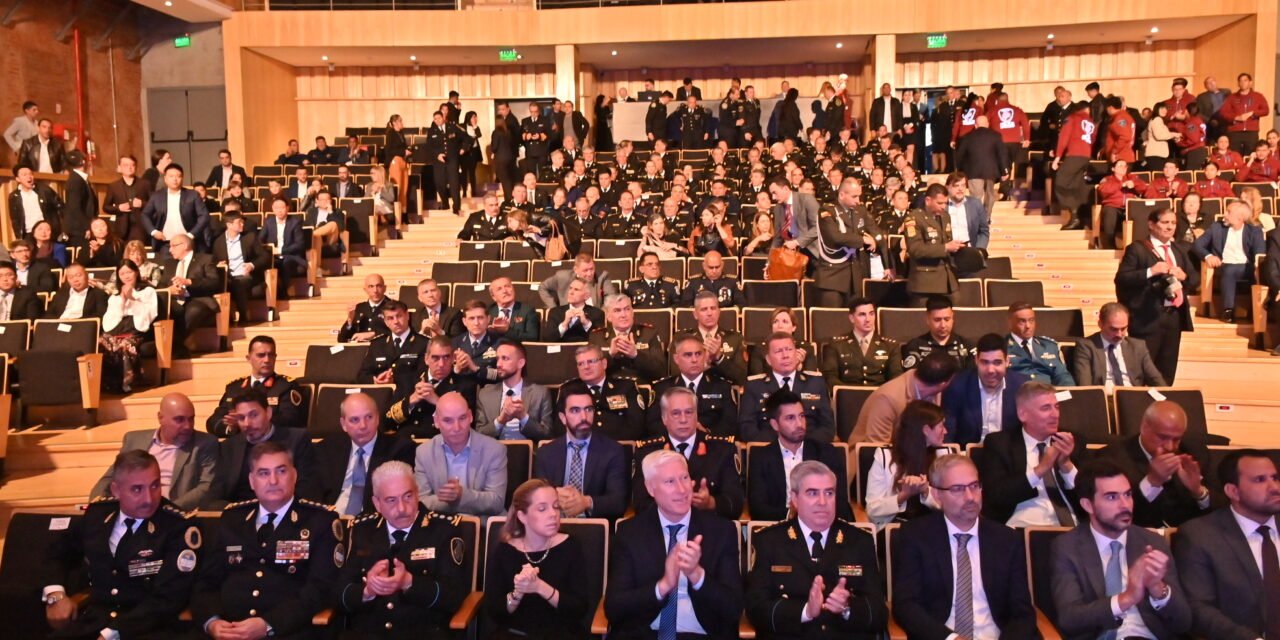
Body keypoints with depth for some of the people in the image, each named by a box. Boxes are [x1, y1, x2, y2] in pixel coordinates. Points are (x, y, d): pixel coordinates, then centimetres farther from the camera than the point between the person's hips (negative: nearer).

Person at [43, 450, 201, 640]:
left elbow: (167, 600, -14)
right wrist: (55, 594, 6)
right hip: (93, 619, 5)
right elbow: (59, 550, 23)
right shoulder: (98, 513, 6)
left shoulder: (179, 526, -10)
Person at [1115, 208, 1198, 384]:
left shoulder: (1180, 251, 19)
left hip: (1175, 316, 7)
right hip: (1148, 318, -7)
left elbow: (1195, 279, 16)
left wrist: (1184, 276, -5)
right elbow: (1121, 278, -12)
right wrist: (1150, 272, -22)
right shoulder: (1137, 249, -3)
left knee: (1167, 372, 12)